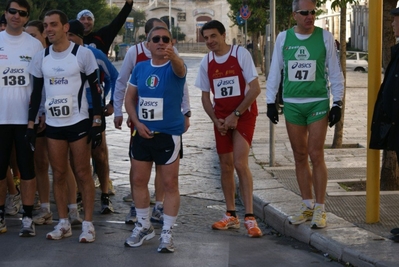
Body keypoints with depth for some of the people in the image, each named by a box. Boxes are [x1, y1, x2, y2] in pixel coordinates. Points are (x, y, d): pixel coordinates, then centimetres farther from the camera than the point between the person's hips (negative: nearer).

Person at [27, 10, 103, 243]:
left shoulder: (83, 53, -7)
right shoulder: (41, 57, 5)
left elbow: (96, 89, -4)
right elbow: (36, 92, 12)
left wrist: (97, 123, -9)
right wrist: (31, 124, 6)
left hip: (79, 123, -4)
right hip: (53, 125, 4)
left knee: (83, 174, 0)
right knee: (59, 175, 8)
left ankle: (88, 224, 6)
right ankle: (63, 223, 16)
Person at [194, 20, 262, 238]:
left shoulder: (241, 54, -10)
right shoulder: (206, 62, 4)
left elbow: (255, 89, -13)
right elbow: (205, 96, 10)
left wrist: (236, 114, -15)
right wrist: (216, 121, -4)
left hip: (243, 114, -5)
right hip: (221, 118, 5)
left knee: (240, 163, -16)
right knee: (226, 166, 7)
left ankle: (249, 217, -13)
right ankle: (231, 215, 18)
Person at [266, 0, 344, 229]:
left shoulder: (325, 37, 0)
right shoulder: (284, 38, 5)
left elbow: (334, 71, 3)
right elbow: (275, 71, 12)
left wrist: (338, 102, -1)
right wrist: (271, 101, 8)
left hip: (318, 102, -3)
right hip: (292, 104, 3)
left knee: (316, 155, -6)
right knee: (300, 156, 7)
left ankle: (320, 209, 0)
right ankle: (307, 206, 17)